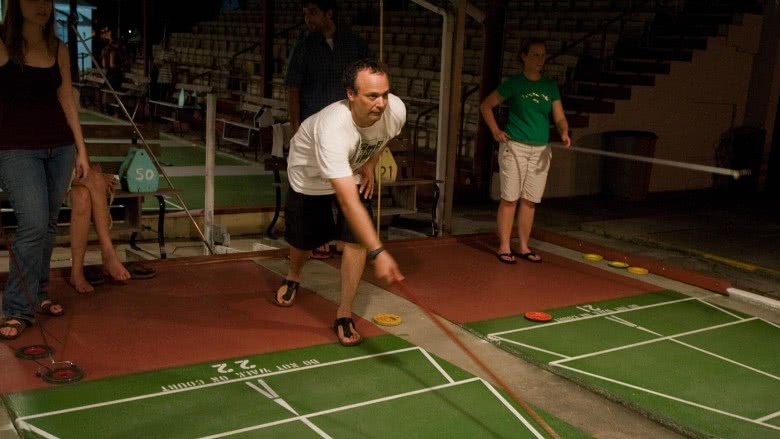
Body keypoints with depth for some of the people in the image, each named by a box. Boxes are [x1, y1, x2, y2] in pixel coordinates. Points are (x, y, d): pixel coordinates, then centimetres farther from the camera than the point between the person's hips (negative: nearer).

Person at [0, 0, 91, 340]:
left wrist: (81, 150, 11)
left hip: (59, 148, 5)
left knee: (49, 224, 8)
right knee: (33, 225, -11)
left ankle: (38, 295, 23)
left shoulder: (58, 50, 9)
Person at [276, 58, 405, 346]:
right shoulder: (333, 129, -48)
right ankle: (293, 277, 51)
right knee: (303, 241, 14)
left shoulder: (396, 110, -31)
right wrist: (378, 253, -59)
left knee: (356, 239, -13)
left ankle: (344, 314, 5)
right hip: (309, 173, -3)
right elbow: (349, 203, -54)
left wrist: (369, 164, -8)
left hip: (354, 173, 3)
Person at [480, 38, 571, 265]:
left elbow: (559, 118, 8)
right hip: (515, 146, -4)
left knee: (529, 201, 8)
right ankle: (504, 247, 4)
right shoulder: (514, 83, -1)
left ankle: (523, 247, 18)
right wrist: (495, 131, -6)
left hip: (541, 150, 4)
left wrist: (564, 132, -13)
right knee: (509, 199, -3)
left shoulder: (550, 86, 10)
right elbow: (486, 105, 3)